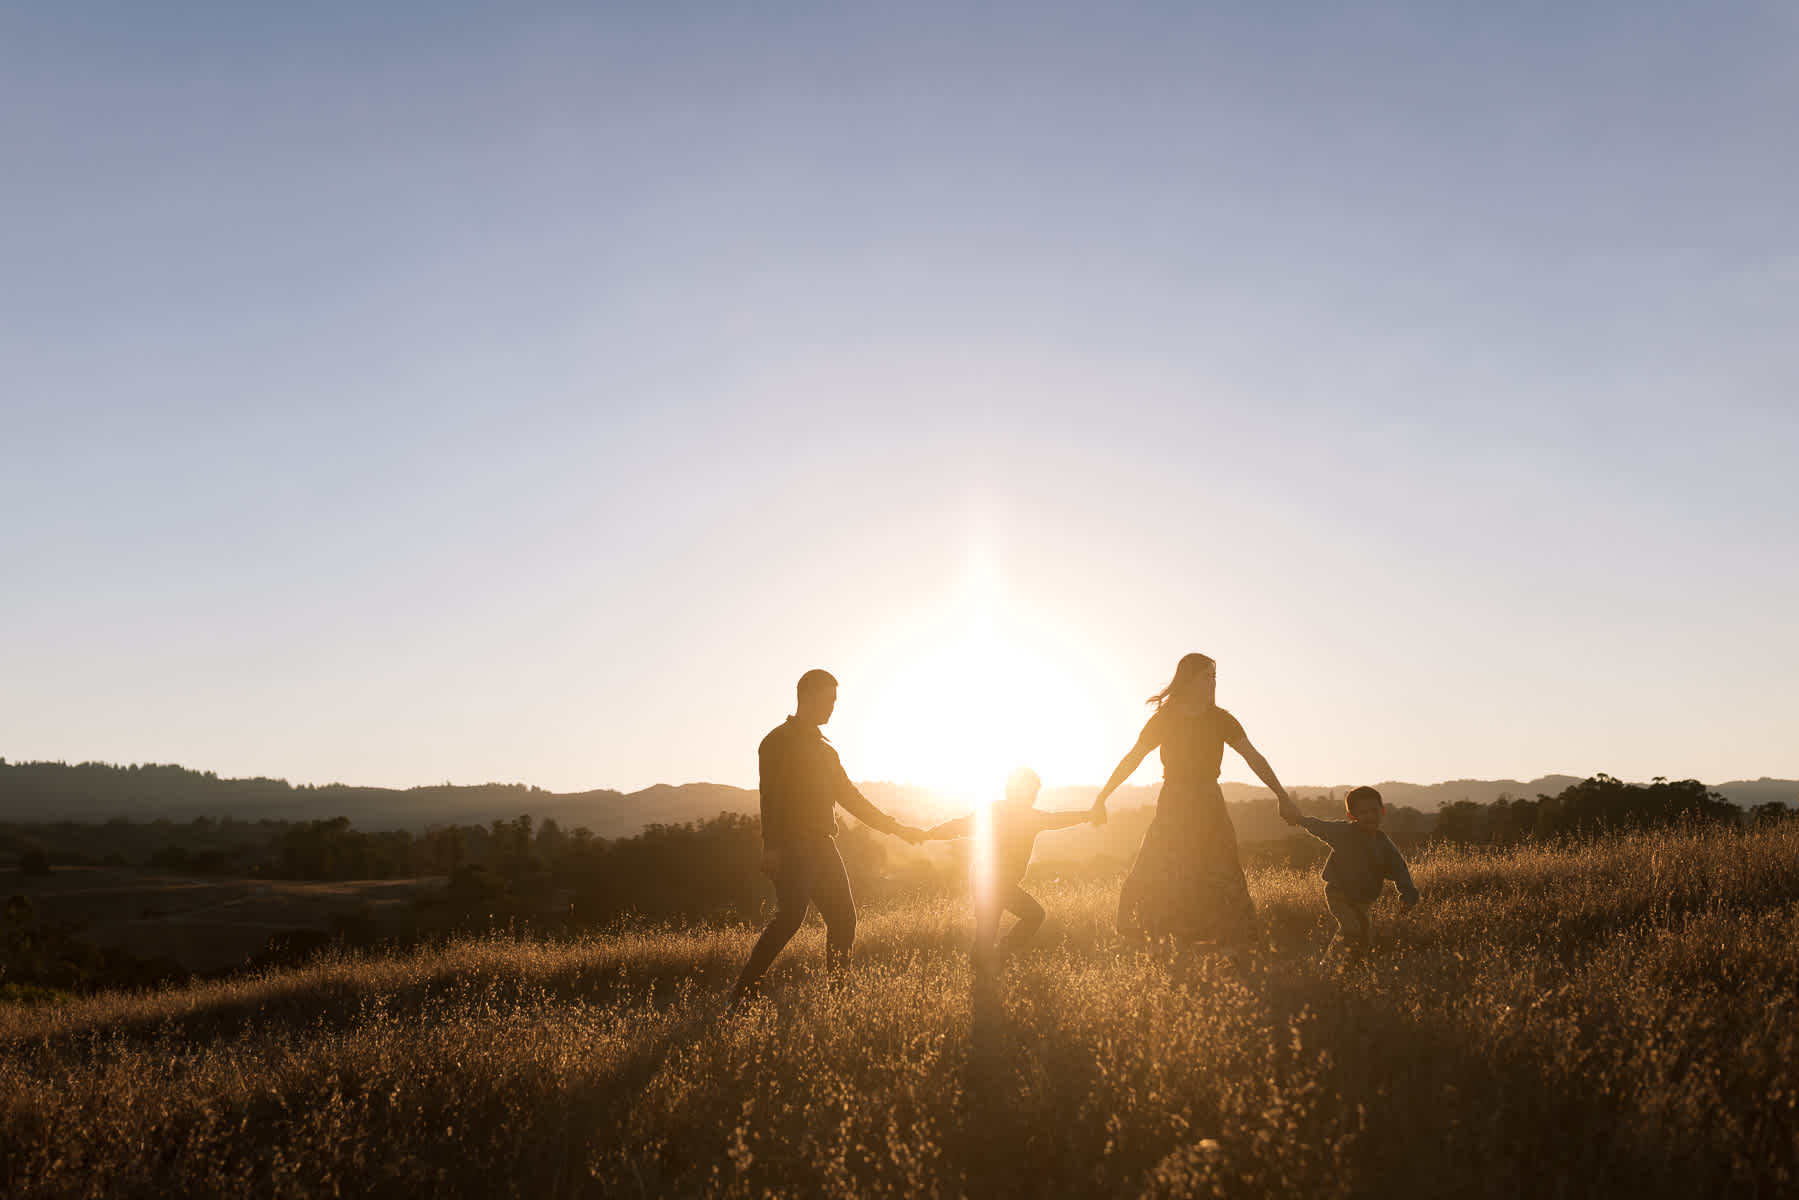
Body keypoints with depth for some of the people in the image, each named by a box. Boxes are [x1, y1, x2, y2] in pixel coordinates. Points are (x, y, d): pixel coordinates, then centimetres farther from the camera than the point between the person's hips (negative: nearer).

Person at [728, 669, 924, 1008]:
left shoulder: (825, 750, 23)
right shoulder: (779, 741, -2)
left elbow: (850, 797, 26)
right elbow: (770, 795, -13)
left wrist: (897, 829, 22)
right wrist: (771, 846, -24)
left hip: (822, 846, 8)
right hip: (792, 848, -8)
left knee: (843, 917, 2)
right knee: (790, 916, -19)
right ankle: (744, 991, -14)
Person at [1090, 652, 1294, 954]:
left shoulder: (1221, 720, 3)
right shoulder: (1164, 719, 0)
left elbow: (1254, 758, -1)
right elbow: (1131, 760, 2)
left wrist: (1281, 795, -11)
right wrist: (1101, 798, 0)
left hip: (1209, 808, 1)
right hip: (1172, 807, -1)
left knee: (1223, 884, -8)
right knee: (1148, 885, -8)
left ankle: (1231, 952, -1)